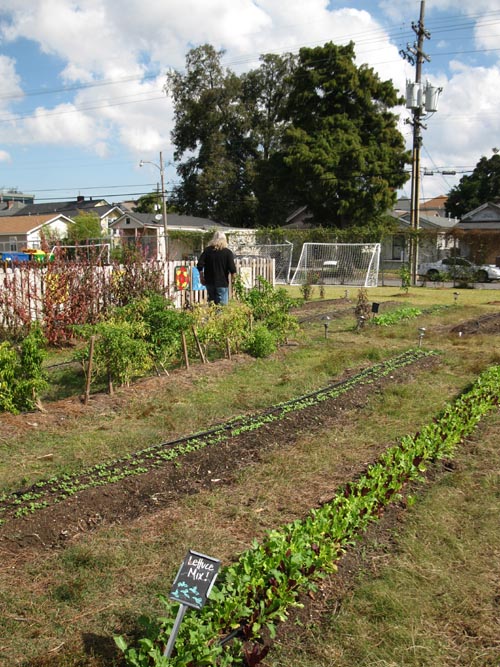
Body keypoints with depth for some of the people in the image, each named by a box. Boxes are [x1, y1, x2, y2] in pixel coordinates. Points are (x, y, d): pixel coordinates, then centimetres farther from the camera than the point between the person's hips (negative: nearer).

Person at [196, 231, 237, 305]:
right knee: (222, 305, 1)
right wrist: (233, 273, 8)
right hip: (222, 283, -4)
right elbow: (232, 269, -14)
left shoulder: (207, 250, 2)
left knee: (211, 303, 18)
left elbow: (199, 265, -2)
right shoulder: (227, 252, -8)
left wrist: (201, 277, 10)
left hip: (209, 282, 4)